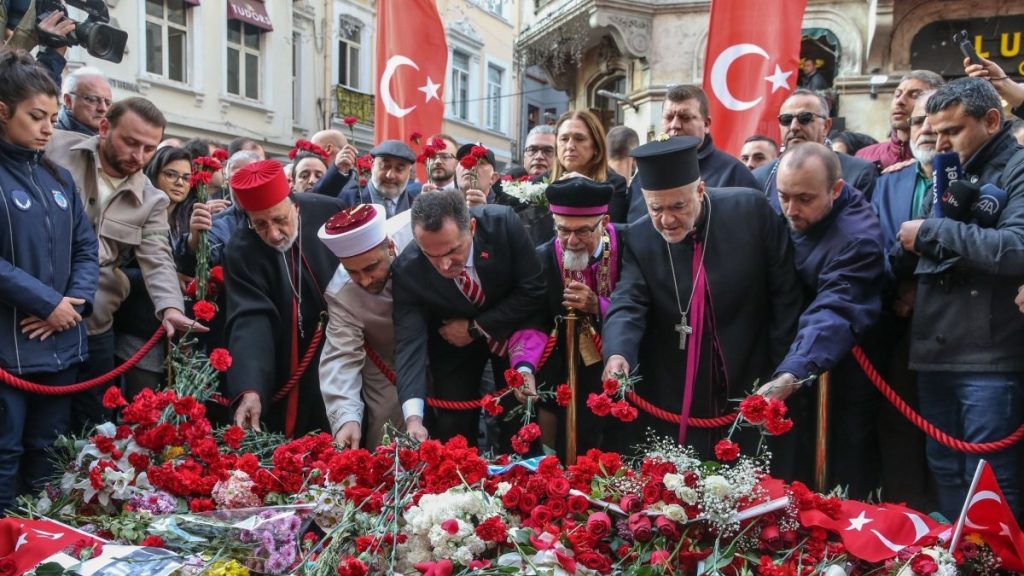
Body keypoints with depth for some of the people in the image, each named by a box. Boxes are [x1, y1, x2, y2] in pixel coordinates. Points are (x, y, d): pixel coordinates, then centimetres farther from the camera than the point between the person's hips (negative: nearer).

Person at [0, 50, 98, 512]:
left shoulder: (59, 177, 12)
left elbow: (86, 247, 10)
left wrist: (76, 301, -6)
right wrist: (48, 302, -16)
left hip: (61, 343, 6)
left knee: (47, 457, 15)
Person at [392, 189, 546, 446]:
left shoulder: (503, 223, -30)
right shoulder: (407, 270, -29)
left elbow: (532, 290, -21)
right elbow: (409, 342, -31)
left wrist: (475, 328, -22)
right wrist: (413, 417, -43)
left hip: (511, 328, 0)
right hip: (453, 343, 0)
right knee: (452, 432, 0)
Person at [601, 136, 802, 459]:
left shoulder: (751, 210, -9)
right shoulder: (639, 239, -4)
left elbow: (786, 293, -4)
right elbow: (627, 305, -14)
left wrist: (782, 373, -4)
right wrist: (618, 353, -35)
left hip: (749, 388, 0)